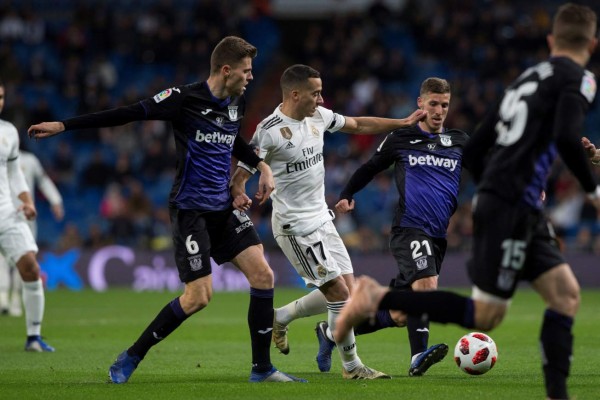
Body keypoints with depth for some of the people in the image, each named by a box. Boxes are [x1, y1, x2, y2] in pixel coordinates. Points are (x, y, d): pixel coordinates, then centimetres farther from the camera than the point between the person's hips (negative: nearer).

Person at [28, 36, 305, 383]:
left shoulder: (237, 102, 8)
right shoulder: (185, 99, -14)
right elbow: (128, 114, -12)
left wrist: (262, 165, 13)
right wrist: (62, 126, -11)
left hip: (224, 207, 7)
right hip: (191, 208, -7)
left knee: (263, 275, -4)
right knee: (199, 296, -11)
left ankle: (262, 368, 6)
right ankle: (131, 358, 5)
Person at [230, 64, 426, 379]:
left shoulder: (317, 116, 4)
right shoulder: (270, 131, -18)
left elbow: (358, 125, 18)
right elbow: (239, 175, -15)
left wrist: (404, 123, 17)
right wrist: (239, 196, -37)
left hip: (321, 219, 8)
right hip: (294, 225, -8)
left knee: (346, 291, 7)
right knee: (339, 291, -11)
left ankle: (280, 318, 27)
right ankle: (352, 367, 4)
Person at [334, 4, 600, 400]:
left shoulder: (528, 78, 20)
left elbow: (474, 151, 20)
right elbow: (566, 138, -23)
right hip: (512, 207, -9)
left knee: (566, 294, 7)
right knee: (486, 315, -6)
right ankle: (379, 297, -6)